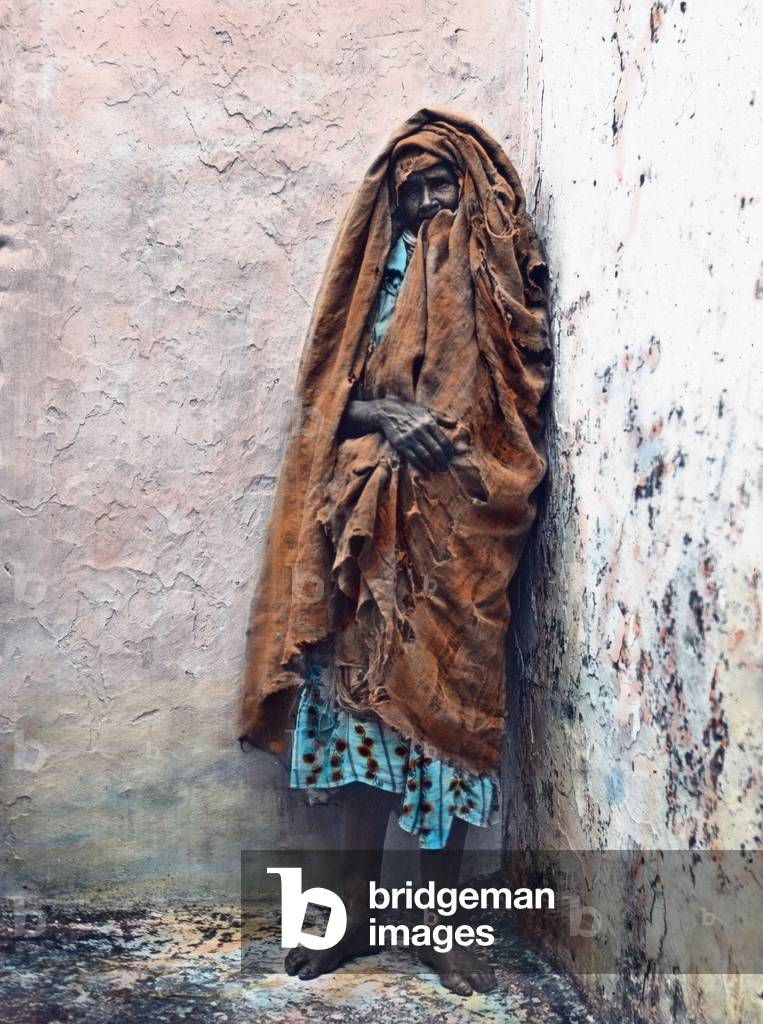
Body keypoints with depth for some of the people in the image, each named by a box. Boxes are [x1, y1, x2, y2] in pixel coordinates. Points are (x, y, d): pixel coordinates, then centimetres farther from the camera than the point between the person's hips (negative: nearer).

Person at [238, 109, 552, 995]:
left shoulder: (496, 274, 9)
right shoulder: (380, 266, 17)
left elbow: (508, 400, 2)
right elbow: (328, 385, 10)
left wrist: (430, 429, -13)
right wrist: (383, 414, -9)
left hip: (450, 522, -2)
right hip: (364, 517, 3)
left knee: (441, 701, -2)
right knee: (360, 695, 2)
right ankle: (358, 908, 14)